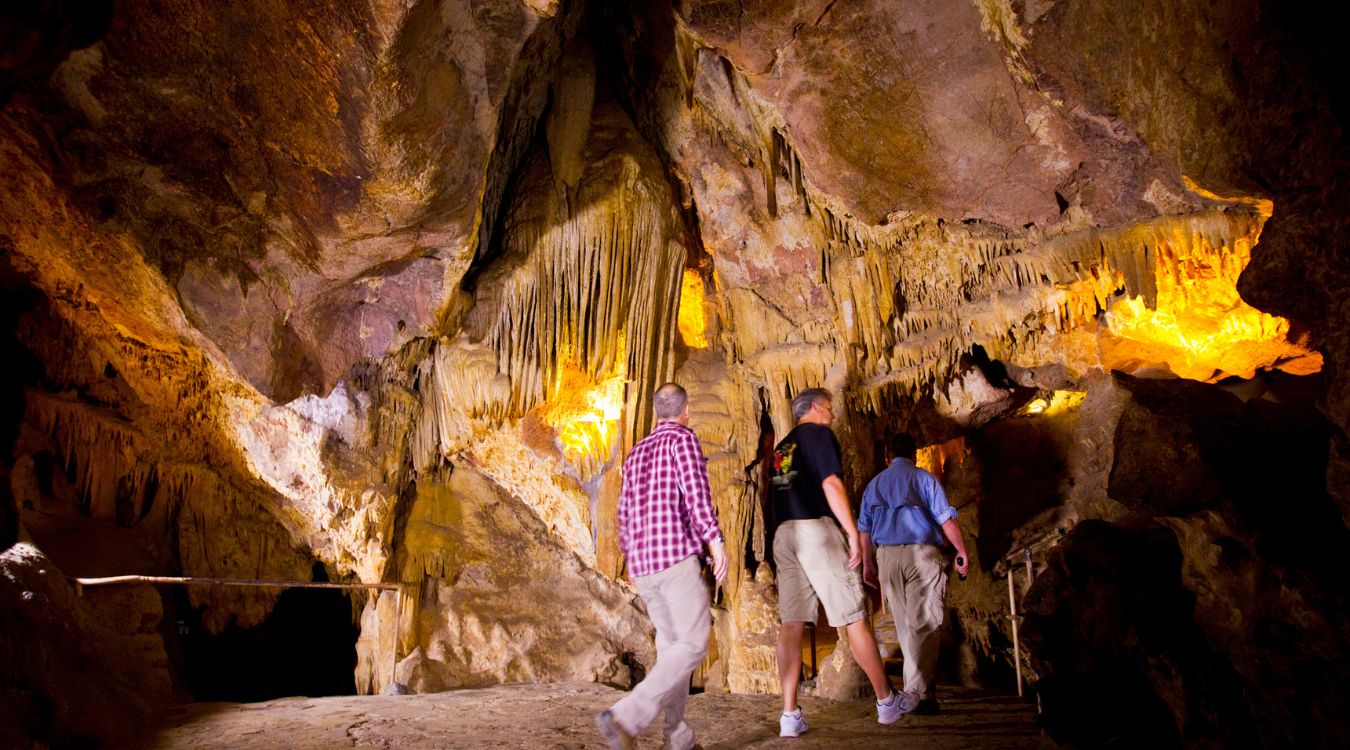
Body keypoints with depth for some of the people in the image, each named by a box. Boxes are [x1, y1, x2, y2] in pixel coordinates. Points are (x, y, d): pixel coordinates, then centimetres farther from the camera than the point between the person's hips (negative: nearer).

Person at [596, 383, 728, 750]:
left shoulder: (636, 453, 20)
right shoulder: (683, 438, -1)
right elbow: (696, 491, -15)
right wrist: (716, 541, -17)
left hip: (643, 562, 8)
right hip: (677, 554, -8)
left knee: (671, 644, 12)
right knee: (693, 645, -8)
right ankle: (626, 717, -21)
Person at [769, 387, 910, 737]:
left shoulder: (781, 447, 22)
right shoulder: (819, 433, 1)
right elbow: (831, 484, -11)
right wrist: (853, 534, -12)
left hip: (783, 534, 7)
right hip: (817, 528, -7)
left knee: (791, 623, 1)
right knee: (855, 618, 2)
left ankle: (790, 715, -2)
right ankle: (886, 701, 12)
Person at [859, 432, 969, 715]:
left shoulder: (874, 484, 14)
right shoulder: (924, 479, 2)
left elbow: (864, 528, 13)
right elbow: (946, 519, -5)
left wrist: (868, 564, 18)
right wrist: (962, 552, 2)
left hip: (886, 556, 4)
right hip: (922, 553, -4)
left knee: (904, 625, 13)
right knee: (924, 624, -5)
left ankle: (918, 686, 20)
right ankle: (918, 693, -10)